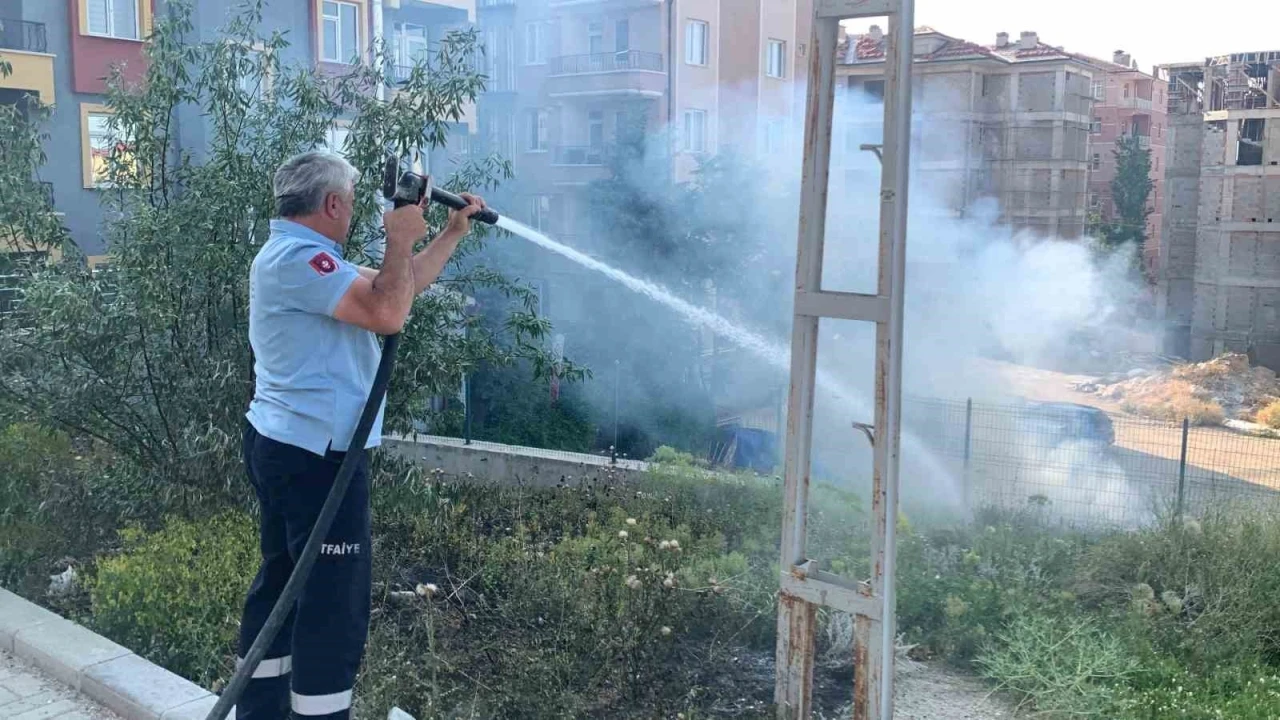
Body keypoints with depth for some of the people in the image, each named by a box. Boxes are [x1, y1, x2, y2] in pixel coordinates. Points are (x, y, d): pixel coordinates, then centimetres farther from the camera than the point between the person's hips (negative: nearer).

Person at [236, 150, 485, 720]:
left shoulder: (301, 257, 18)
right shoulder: (296, 258, -18)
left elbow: (398, 288, 23)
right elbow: (388, 313, -27)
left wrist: (454, 232, 20)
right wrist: (401, 239, -12)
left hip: (285, 446, 12)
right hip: (316, 456, -12)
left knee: (282, 584, 18)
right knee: (334, 605, -5)